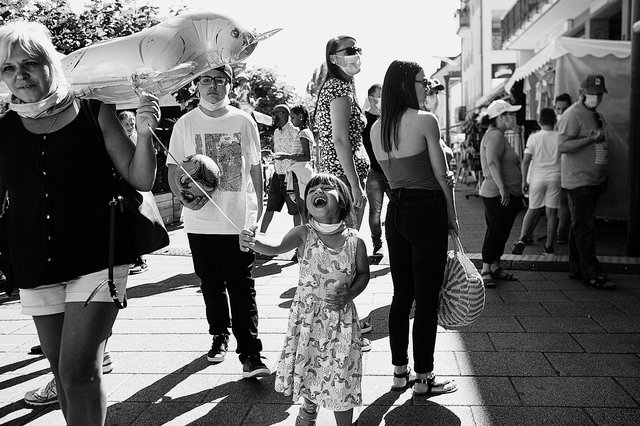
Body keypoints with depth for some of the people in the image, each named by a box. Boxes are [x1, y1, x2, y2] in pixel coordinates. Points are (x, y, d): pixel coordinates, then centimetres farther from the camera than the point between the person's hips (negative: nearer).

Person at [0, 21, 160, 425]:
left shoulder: (95, 114, -2)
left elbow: (141, 181, -3)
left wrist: (144, 133, -18)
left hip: (98, 258, -4)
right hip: (36, 267, 4)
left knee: (79, 369, -10)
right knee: (63, 371, 14)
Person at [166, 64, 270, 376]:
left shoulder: (244, 122, 4)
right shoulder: (185, 124, 5)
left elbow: (255, 167, 10)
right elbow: (173, 168, 5)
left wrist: (259, 207, 7)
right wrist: (184, 197, -14)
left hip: (239, 220, -2)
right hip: (201, 221, 2)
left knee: (242, 288, -3)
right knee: (211, 285, 14)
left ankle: (250, 354, 0)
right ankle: (219, 336, 34)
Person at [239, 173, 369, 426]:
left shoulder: (355, 241, -10)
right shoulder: (303, 234, -11)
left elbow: (363, 274, 4)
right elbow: (275, 248, -26)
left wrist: (348, 296, -13)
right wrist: (253, 243, -46)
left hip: (340, 316, -1)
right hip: (307, 315, 1)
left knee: (341, 376, 5)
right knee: (308, 367, 18)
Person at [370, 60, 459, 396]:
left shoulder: (376, 129, 7)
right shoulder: (424, 120, -11)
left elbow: (394, 176, 11)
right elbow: (442, 175, -8)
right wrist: (452, 215, 4)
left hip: (395, 209, 7)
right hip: (427, 211, -6)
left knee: (401, 294, 15)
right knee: (426, 298, 3)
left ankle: (399, 371, 25)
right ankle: (423, 378, 14)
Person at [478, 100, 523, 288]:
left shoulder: (498, 135, 20)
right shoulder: (495, 135, -14)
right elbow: (493, 162, -27)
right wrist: (502, 188, -31)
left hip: (508, 194, 10)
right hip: (497, 194, -10)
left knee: (501, 233, 14)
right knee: (496, 232, -6)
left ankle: (496, 267, 22)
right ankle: (486, 270, 2)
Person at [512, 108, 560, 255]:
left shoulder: (534, 137, -1)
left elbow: (526, 161, -5)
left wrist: (524, 181, 1)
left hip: (537, 177, 0)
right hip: (555, 178, 0)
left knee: (532, 210, 12)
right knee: (551, 212, 5)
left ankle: (522, 239, -3)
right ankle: (548, 247, 10)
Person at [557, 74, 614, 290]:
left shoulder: (597, 115, 18)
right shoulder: (572, 115, -11)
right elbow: (562, 146, -21)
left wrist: (604, 176, 21)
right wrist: (590, 139, -28)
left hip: (594, 180, 9)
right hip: (578, 180, -9)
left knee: (580, 226, 13)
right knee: (585, 227, -7)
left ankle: (577, 268, 20)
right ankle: (592, 274, -4)